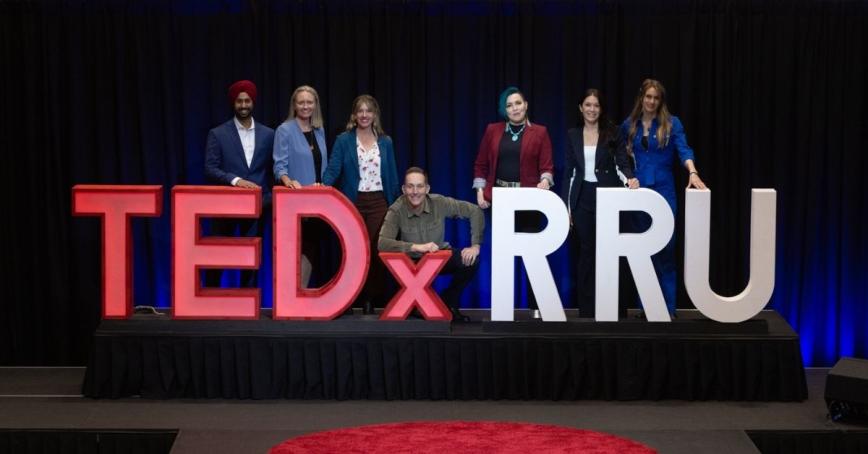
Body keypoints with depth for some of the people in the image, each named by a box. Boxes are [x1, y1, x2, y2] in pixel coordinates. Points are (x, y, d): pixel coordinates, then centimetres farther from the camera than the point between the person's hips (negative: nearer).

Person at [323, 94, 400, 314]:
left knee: (377, 250, -3)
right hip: (353, 202, -1)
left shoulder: (385, 142, 8)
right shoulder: (343, 140, 1)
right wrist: (324, 186, -26)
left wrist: (394, 205, 5)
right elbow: (333, 169, -6)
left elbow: (392, 176, 9)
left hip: (378, 203, 1)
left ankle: (372, 299, 4)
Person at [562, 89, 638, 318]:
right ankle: (586, 309, 8)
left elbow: (623, 162, -3)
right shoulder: (573, 135, 6)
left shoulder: (612, 133, 0)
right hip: (582, 198, 2)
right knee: (585, 252, 4)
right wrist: (565, 205, 3)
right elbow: (568, 171, 7)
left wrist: (630, 178, -26)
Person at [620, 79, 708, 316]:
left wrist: (692, 173, -30)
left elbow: (683, 150, -14)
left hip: (663, 191, -3)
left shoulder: (671, 123, 0)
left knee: (665, 250, -5)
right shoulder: (629, 125, 9)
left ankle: (668, 308, -2)